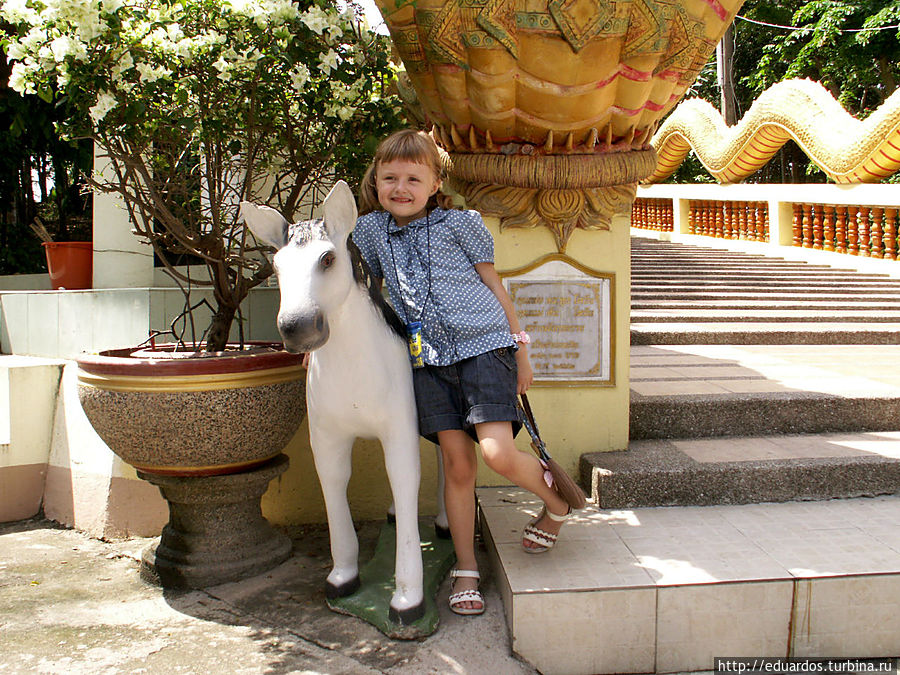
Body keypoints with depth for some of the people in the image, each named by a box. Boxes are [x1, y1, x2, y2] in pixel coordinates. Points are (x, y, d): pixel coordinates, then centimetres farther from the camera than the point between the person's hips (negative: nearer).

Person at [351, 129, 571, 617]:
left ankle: (558, 504, 14)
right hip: (429, 358, 3)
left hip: (484, 345, -3)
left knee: (498, 453, -17)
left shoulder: (459, 224, 1)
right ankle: (465, 571, 18)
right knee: (457, 465, 2)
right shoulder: (370, 230, 10)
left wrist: (520, 351, 6)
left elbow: (495, 285, 5)